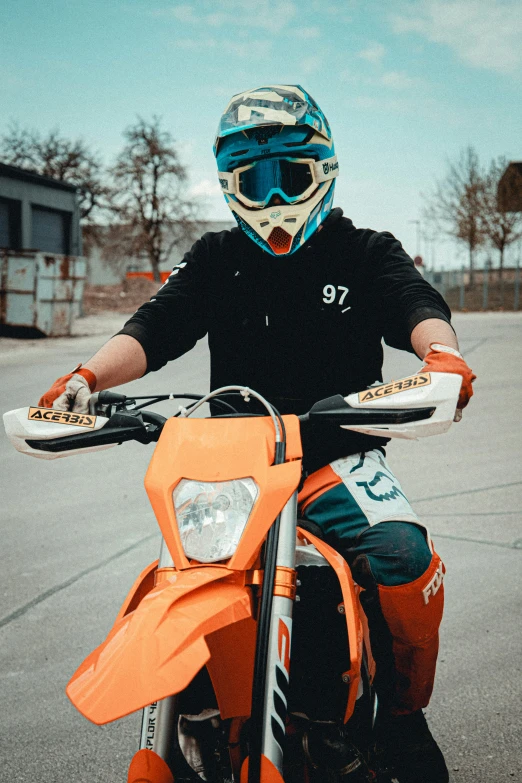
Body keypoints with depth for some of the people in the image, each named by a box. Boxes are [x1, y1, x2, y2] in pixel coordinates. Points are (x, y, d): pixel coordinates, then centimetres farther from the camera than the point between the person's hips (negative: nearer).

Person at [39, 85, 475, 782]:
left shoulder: (366, 253, 9)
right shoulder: (216, 261, 13)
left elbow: (417, 304, -10)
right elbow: (157, 326, 0)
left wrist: (441, 353, -35)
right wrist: (90, 375, -20)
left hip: (337, 457, -2)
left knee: (403, 556, -27)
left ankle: (403, 710, -2)